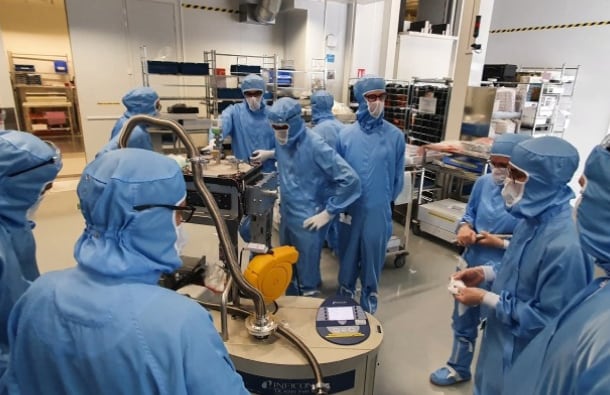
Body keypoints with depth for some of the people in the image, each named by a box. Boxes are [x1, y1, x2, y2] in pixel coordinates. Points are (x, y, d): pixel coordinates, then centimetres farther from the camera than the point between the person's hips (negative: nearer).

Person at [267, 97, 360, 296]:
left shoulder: (315, 146, -22)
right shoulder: (281, 141, 0)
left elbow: (350, 180, -23)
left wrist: (328, 212, -18)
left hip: (308, 221, -7)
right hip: (287, 217, 7)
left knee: (307, 276, 8)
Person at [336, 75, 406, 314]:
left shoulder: (395, 136, -7)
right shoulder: (345, 134, -5)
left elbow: (398, 176, 3)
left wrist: (386, 199, 8)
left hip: (378, 209, -1)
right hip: (350, 208, 1)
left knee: (373, 254, 14)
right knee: (348, 253, 17)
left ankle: (369, 295, 37)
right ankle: (345, 292, 40)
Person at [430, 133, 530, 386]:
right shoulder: (484, 183, -5)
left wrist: (500, 243, -24)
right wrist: (464, 227, -10)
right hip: (471, 265, 6)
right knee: (463, 322, 25)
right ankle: (458, 368, 50)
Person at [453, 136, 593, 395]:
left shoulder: (565, 245, -33)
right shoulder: (535, 218, -5)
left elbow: (549, 319, -27)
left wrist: (486, 299, -23)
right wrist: (486, 272, -2)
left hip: (521, 354, -7)